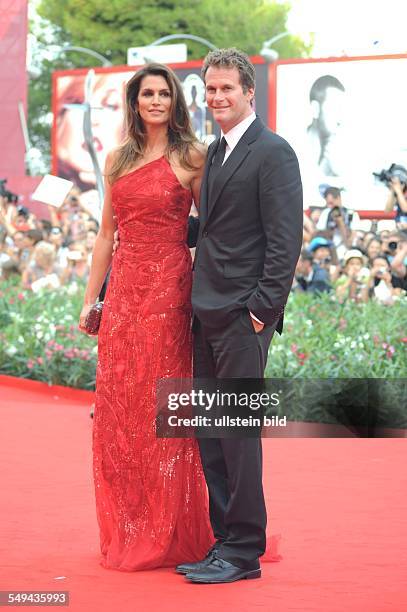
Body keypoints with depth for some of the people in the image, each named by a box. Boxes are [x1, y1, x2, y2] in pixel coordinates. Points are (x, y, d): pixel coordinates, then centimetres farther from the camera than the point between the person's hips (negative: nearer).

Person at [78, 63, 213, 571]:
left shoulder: (190, 158, 0)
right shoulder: (118, 160, 13)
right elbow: (106, 234, 15)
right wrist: (90, 299, 12)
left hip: (168, 286, -5)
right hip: (123, 286, 5)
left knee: (162, 404, -2)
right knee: (116, 406, 5)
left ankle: (168, 534, 9)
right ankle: (125, 534, 16)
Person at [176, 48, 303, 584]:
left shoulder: (273, 152, -9)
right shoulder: (215, 152, 17)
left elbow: (286, 239, -14)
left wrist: (263, 308, -17)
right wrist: (199, 302, 16)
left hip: (243, 315, -8)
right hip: (207, 313, 9)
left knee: (238, 430, -5)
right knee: (211, 433, 11)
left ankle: (244, 552, 3)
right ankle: (223, 539, 19)